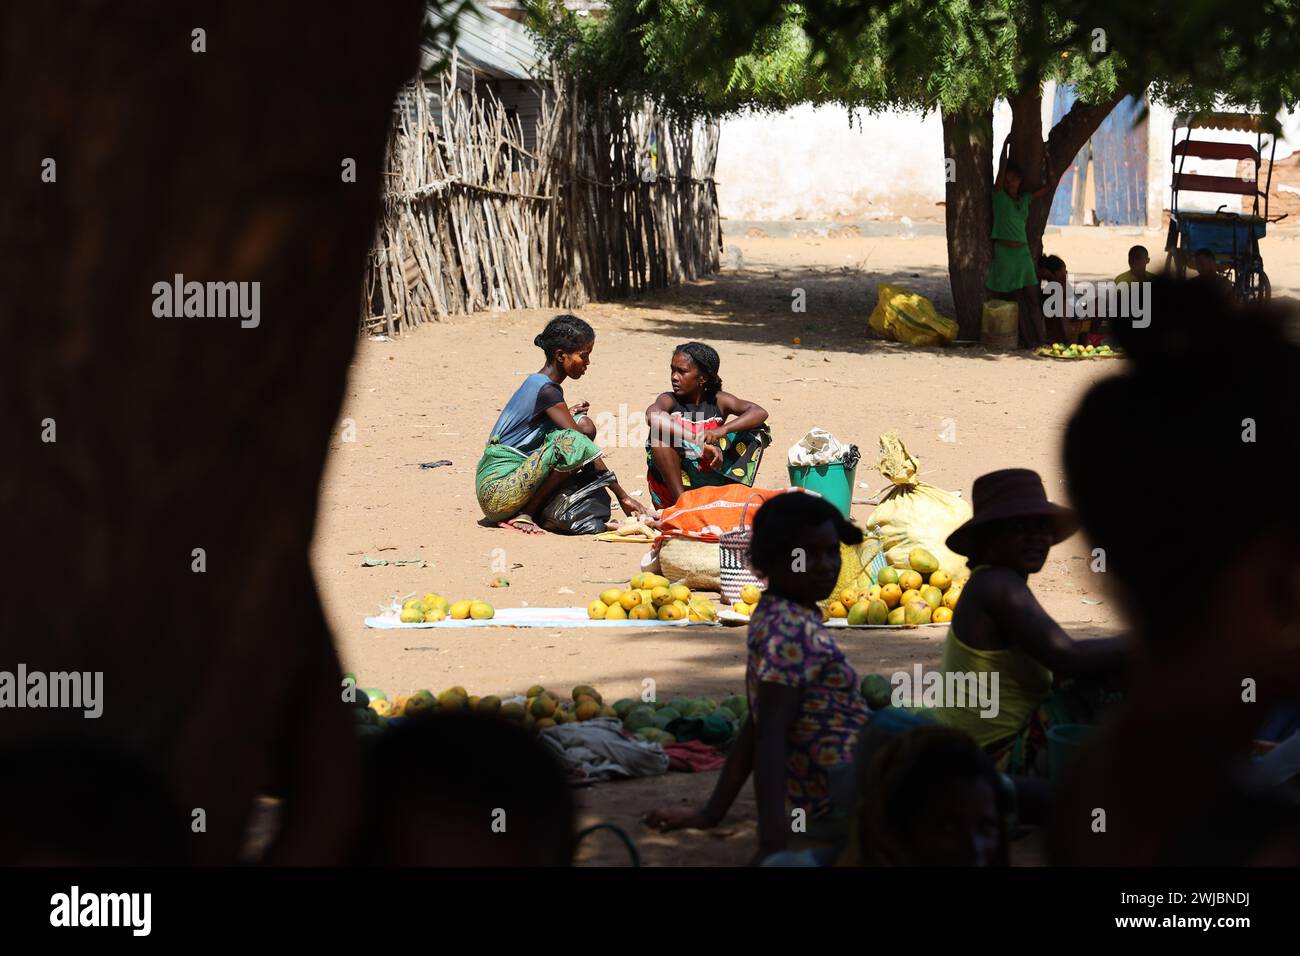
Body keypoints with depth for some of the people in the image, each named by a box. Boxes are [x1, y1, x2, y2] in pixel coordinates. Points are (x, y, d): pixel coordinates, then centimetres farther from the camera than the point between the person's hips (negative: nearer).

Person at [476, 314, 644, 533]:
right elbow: (583, 449, -18)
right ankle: (524, 514, -14)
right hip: (497, 493, -10)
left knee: (583, 424, 7)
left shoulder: (536, 383, 14)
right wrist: (622, 496, -17)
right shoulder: (546, 390, -16)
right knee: (573, 442, -29)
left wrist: (567, 415, 5)